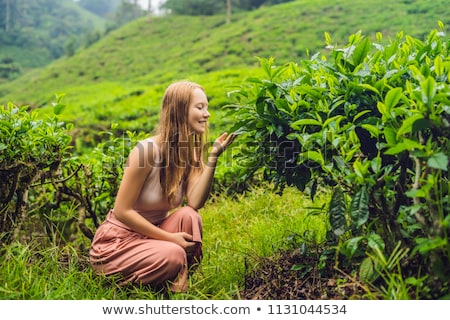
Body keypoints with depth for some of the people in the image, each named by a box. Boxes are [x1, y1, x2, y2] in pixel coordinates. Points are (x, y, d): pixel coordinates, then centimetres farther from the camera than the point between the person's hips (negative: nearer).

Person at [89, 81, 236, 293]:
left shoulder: (191, 151, -2)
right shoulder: (148, 150, -23)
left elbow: (194, 203, -19)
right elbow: (122, 211, -21)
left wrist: (213, 156, -25)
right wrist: (170, 237, -23)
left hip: (151, 235, 6)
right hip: (116, 243, -6)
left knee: (188, 216, -24)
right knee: (172, 254, -32)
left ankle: (179, 282, -6)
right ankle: (128, 282, -3)